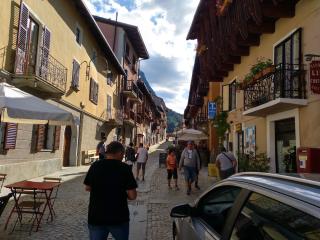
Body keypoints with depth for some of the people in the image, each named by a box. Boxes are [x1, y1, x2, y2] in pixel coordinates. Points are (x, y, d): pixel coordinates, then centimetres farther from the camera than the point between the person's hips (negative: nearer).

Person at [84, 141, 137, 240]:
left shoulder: (95, 166, -5)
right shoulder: (124, 168, -13)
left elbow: (87, 188, 8)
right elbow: (132, 196, -14)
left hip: (96, 216, 2)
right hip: (118, 217, -2)